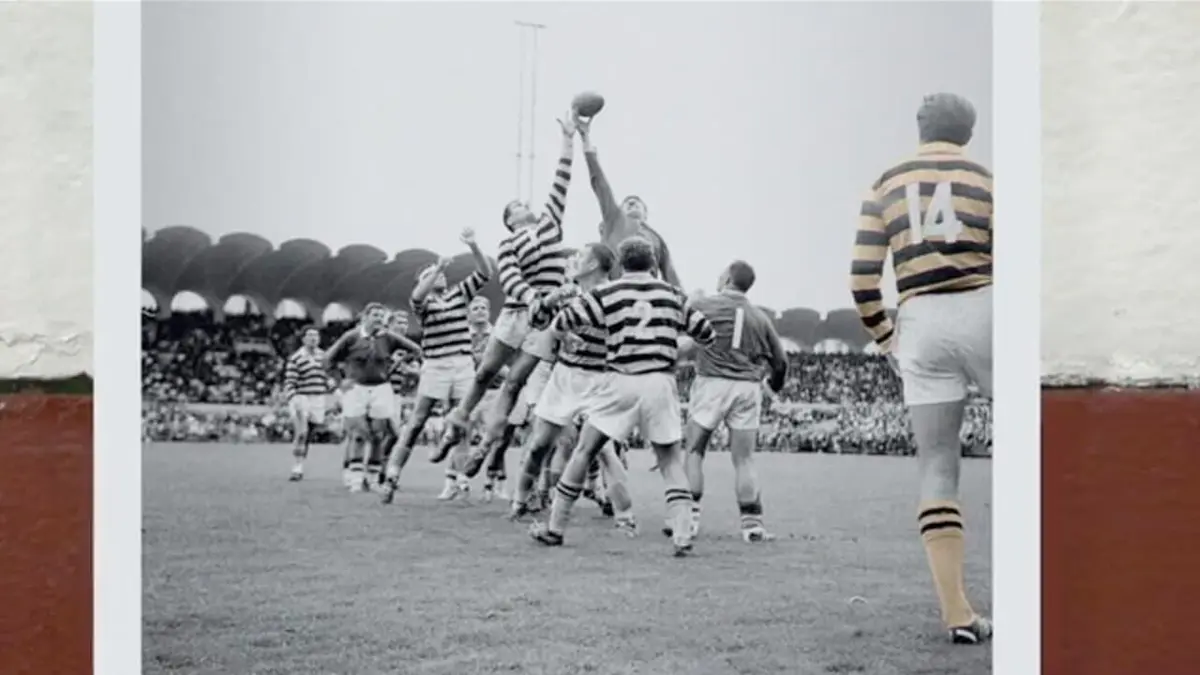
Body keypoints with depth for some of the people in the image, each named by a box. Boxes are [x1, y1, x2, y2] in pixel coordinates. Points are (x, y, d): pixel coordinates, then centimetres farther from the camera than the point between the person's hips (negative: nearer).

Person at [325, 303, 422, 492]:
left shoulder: (388, 338, 0)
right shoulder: (351, 337, -4)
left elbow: (415, 350, 6)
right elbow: (329, 359, 5)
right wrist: (341, 378, 0)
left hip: (380, 389, 2)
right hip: (356, 388, -2)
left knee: (378, 435, 1)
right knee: (358, 434, -9)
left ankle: (372, 476, 12)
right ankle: (355, 476, -3)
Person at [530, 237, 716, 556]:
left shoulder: (608, 294, 4)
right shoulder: (672, 294, 9)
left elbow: (560, 323, 3)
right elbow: (707, 334, 14)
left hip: (621, 382, -1)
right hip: (661, 383, 1)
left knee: (584, 452, 10)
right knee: (670, 460, 10)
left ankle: (555, 528, 15)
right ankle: (682, 535, -5)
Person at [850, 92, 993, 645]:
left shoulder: (886, 186, 12)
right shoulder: (986, 180, 5)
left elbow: (862, 278, 5)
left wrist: (885, 339, 18)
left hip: (920, 324, 3)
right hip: (981, 312, -2)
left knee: (937, 469, 5)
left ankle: (956, 613, 0)